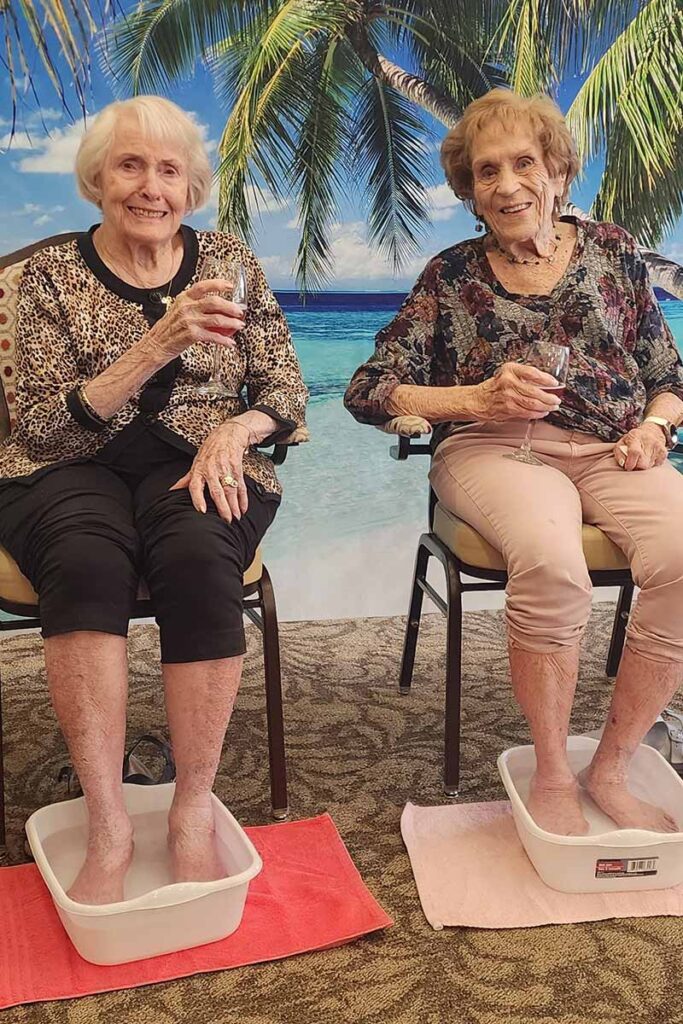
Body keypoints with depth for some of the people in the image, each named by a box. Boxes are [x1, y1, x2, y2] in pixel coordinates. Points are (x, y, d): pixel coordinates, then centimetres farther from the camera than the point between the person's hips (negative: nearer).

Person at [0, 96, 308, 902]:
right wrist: (156, 347, -19)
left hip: (198, 468, 1)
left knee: (198, 557, -34)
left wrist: (234, 430, -15)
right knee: (88, 562, -35)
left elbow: (286, 392, 8)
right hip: (74, 472, 0)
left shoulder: (229, 261, 10)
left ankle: (194, 811, -23)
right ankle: (107, 825, -28)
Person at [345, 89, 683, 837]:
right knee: (550, 560, -37)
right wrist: (477, 399, -11)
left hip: (612, 450, 3)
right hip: (495, 448, -2)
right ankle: (551, 776, -13)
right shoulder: (451, 275, 12)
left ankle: (611, 769, -9)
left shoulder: (613, 250, 17)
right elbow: (367, 392, 4)